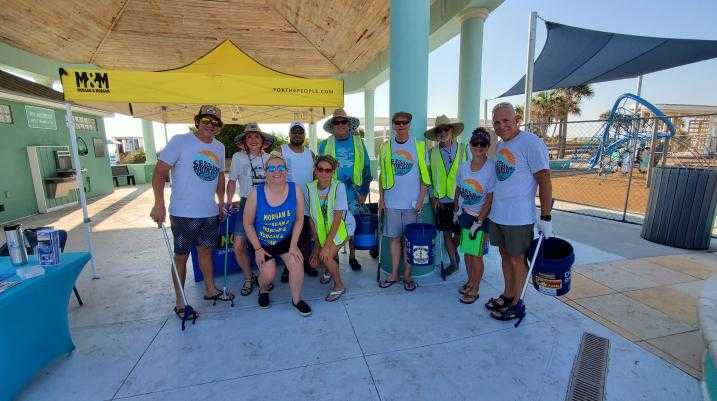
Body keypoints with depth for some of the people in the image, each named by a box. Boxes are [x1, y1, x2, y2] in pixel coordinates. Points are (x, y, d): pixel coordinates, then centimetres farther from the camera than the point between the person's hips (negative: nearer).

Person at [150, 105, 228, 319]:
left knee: (206, 251, 18)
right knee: (181, 256, 6)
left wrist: (221, 202, 17)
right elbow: (159, 172, -11)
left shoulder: (219, 147, 10)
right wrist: (159, 203, -19)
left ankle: (210, 290, 33)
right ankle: (180, 301, 20)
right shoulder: (180, 141, -8)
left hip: (210, 212, 6)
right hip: (184, 213, -5)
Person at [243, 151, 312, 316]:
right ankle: (263, 291, 24)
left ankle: (296, 299, 7)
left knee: (297, 263, -20)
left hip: (286, 240, 1)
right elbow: (248, 224, -10)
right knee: (268, 273, -15)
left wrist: (293, 245, -10)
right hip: (262, 242, -1)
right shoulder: (256, 193, -19)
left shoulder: (296, 190, -16)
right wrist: (258, 249, -9)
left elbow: (299, 219, -7)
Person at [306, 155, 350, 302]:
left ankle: (339, 286, 4)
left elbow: (337, 218, -22)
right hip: (322, 232, 4)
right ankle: (331, 265, 31)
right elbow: (312, 218, -4)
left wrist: (327, 246, -24)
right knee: (314, 262, -5)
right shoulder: (310, 188, -9)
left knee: (325, 256, -23)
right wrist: (317, 244, -7)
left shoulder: (338, 187, -21)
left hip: (340, 230, -4)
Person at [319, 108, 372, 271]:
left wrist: (364, 191, 0)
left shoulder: (359, 143, 7)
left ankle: (352, 256, 24)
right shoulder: (325, 145, 5)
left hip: (353, 191, 1)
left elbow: (366, 168, 6)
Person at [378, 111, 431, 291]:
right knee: (395, 238, 9)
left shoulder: (418, 146, 2)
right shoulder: (386, 147, 7)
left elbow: (424, 175, 1)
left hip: (412, 202, -2)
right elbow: (382, 175, 11)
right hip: (392, 202, 2)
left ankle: (407, 275, 18)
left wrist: (421, 199, -7)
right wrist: (381, 197, 7)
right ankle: (394, 274, 21)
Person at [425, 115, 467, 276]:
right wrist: (433, 196, 2)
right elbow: (430, 176, 8)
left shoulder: (463, 149, -1)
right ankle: (454, 262, 26)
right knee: (446, 232, 9)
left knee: (459, 232, 7)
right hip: (441, 200, 2)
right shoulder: (433, 152, 5)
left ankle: (453, 252, 38)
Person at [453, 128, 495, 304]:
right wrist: (456, 211, 12)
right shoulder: (464, 167, 0)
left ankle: (475, 290, 21)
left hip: (482, 217, -4)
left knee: (477, 255, 2)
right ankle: (470, 281, 35)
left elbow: (490, 199, -15)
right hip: (465, 214, 5)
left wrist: (478, 222, -15)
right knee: (467, 251, 14)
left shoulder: (492, 168, -15)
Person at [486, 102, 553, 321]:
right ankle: (507, 296, 33)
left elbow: (544, 180, -15)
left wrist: (545, 218, -17)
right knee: (505, 254, 17)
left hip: (519, 217, -7)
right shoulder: (499, 145, 11)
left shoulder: (530, 143, -13)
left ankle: (515, 305, 22)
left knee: (517, 259, 6)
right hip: (497, 213, 7)